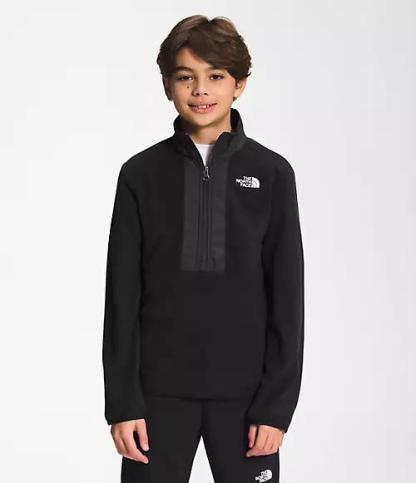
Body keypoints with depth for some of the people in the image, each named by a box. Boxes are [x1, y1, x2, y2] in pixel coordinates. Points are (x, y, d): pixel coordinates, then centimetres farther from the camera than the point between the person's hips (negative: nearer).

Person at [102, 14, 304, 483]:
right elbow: (122, 296, 2)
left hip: (244, 391, 0)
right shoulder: (141, 174, 1)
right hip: (159, 391, 0)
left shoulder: (271, 174, 0)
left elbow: (287, 298, 0)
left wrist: (277, 405, -5)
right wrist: (122, 402, -3)